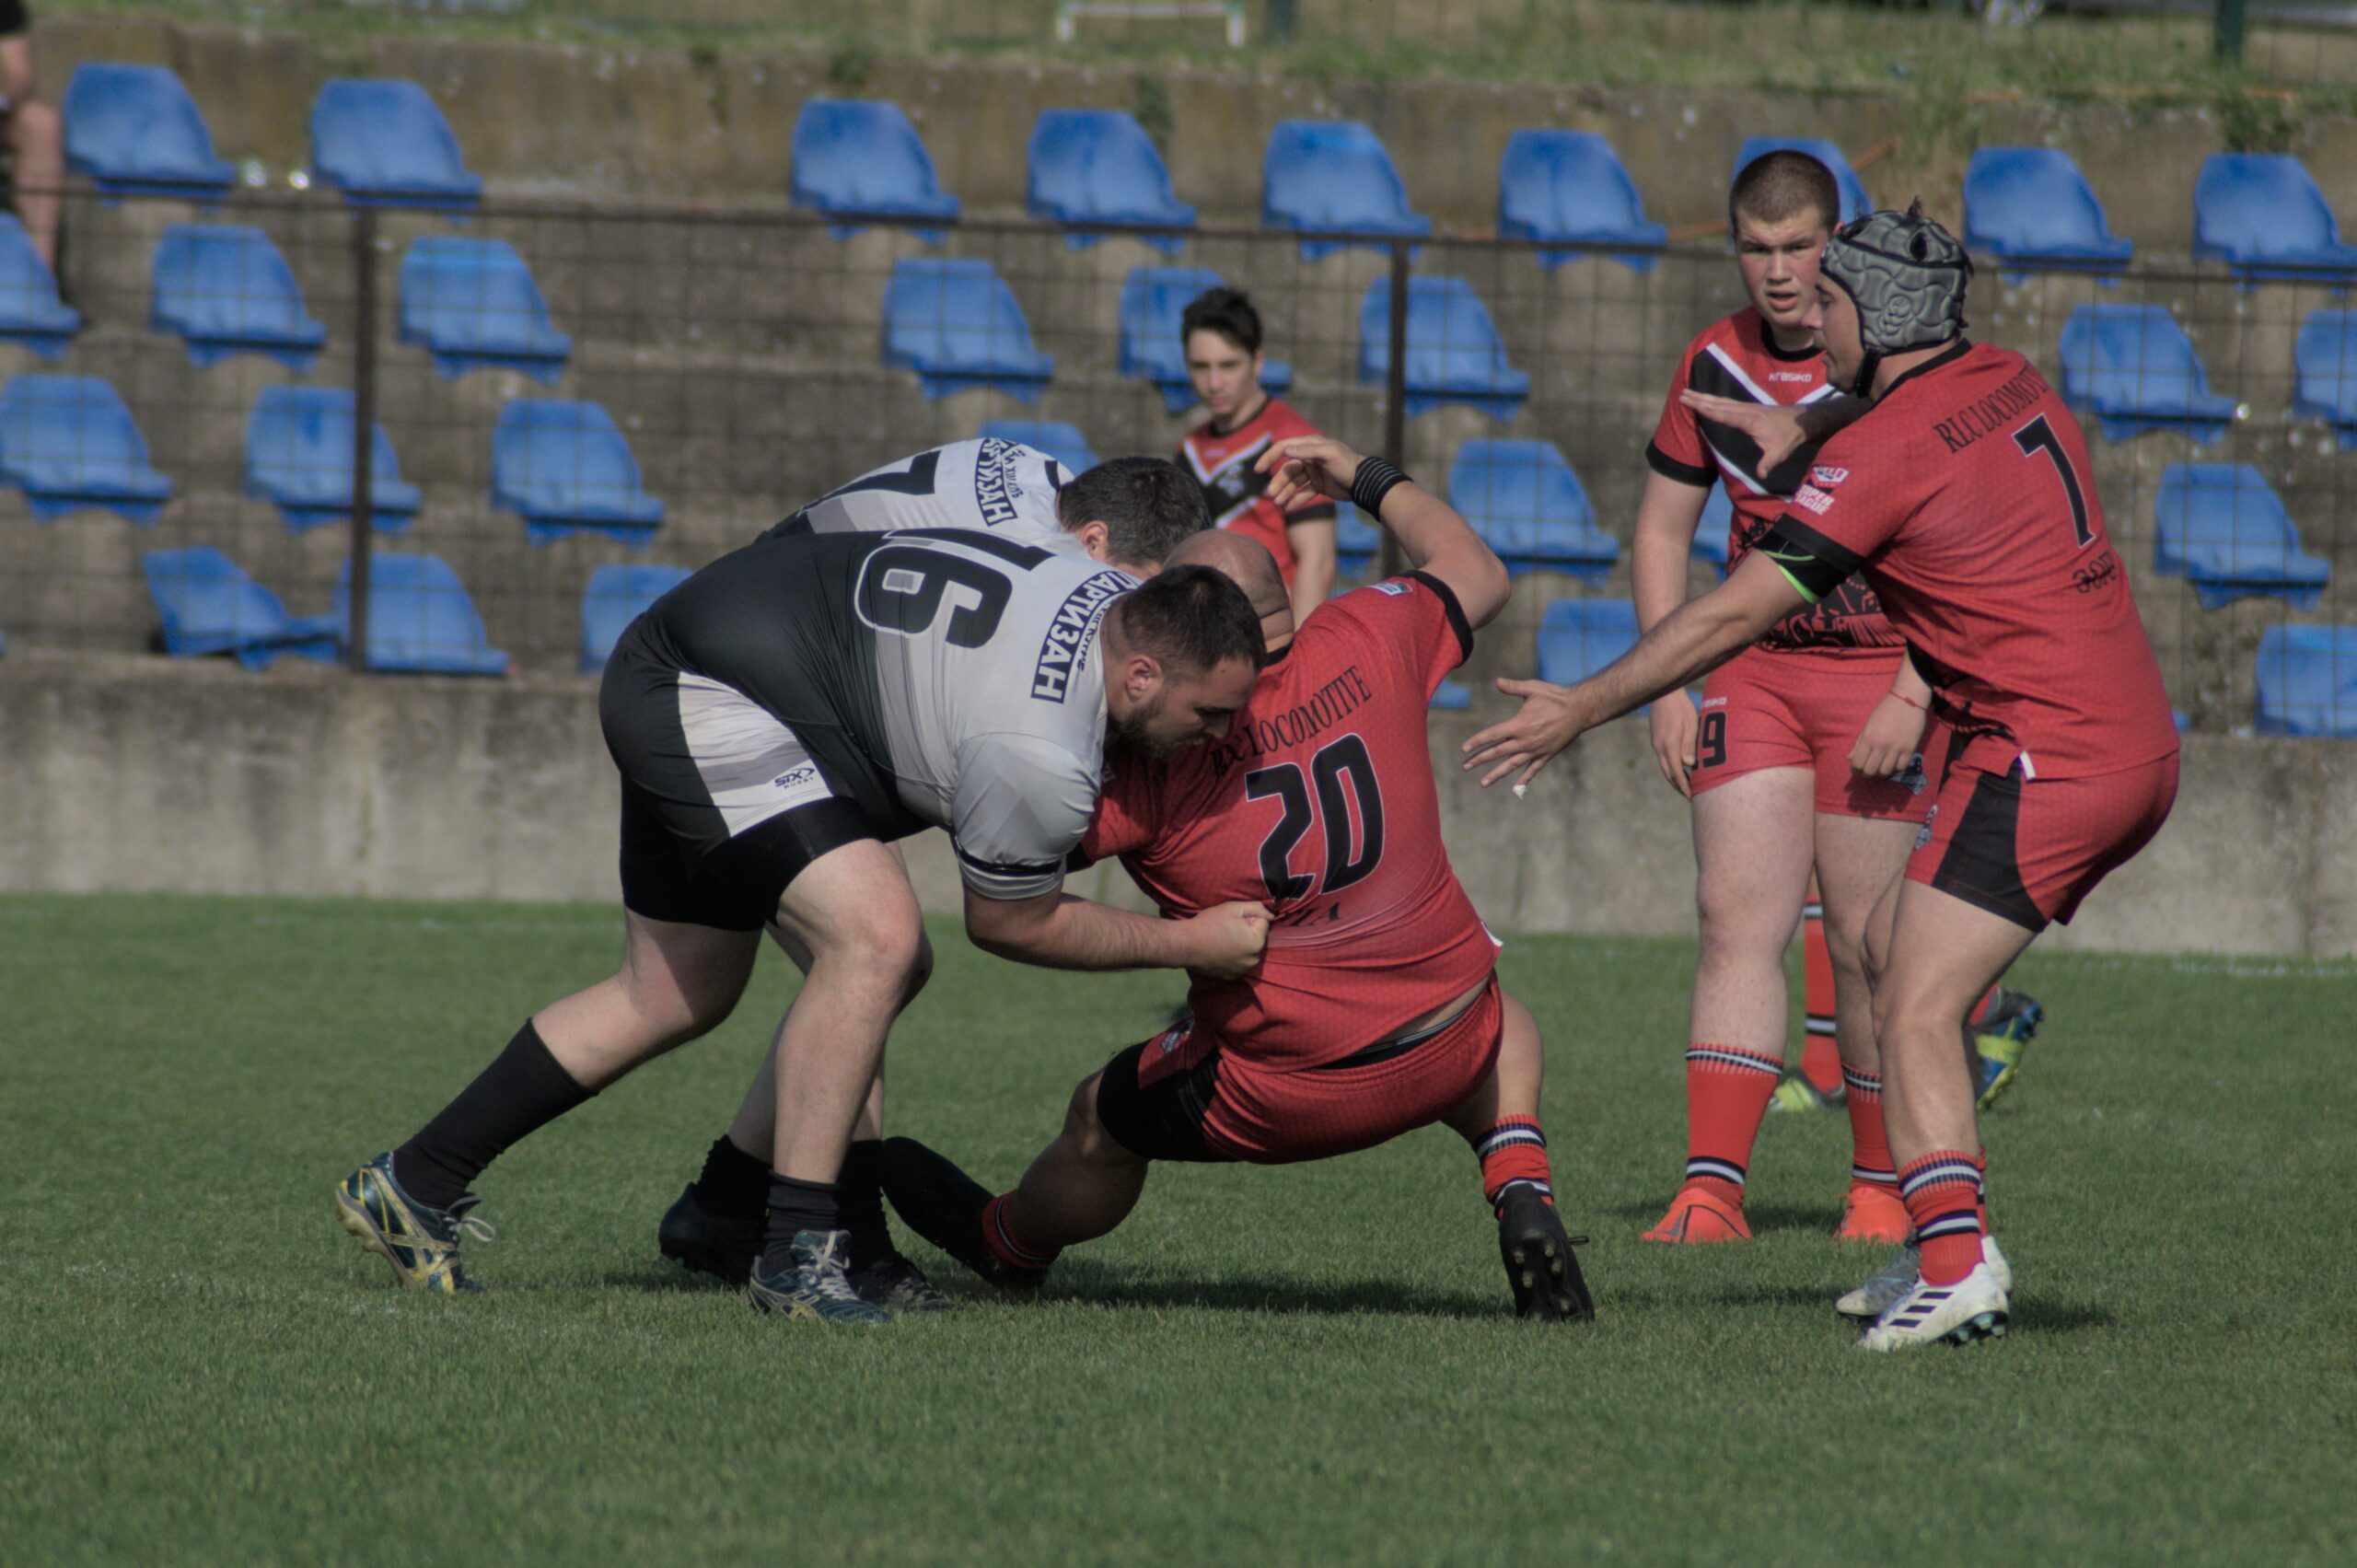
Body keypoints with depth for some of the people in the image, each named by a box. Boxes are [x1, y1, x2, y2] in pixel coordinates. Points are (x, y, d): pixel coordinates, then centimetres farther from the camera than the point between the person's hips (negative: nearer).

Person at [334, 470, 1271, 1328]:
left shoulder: (1122, 602, -6)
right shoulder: (1042, 762, -29)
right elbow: (1010, 923, -9)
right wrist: (1192, 946, -4)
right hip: (710, 708, -10)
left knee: (672, 999, 19)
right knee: (876, 936, -23)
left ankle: (410, 1188, 29)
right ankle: (794, 1252, -18)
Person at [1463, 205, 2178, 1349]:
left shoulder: (1886, 450, -13)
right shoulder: (2011, 387, 11)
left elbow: (1733, 616, -11)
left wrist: (1580, 708, -4)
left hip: (2044, 758, -9)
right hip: (2138, 748, 9)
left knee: (1915, 1012, -13)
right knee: (1886, 946, 18)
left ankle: (1957, 1265, -28)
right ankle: (1938, 1245, 15)